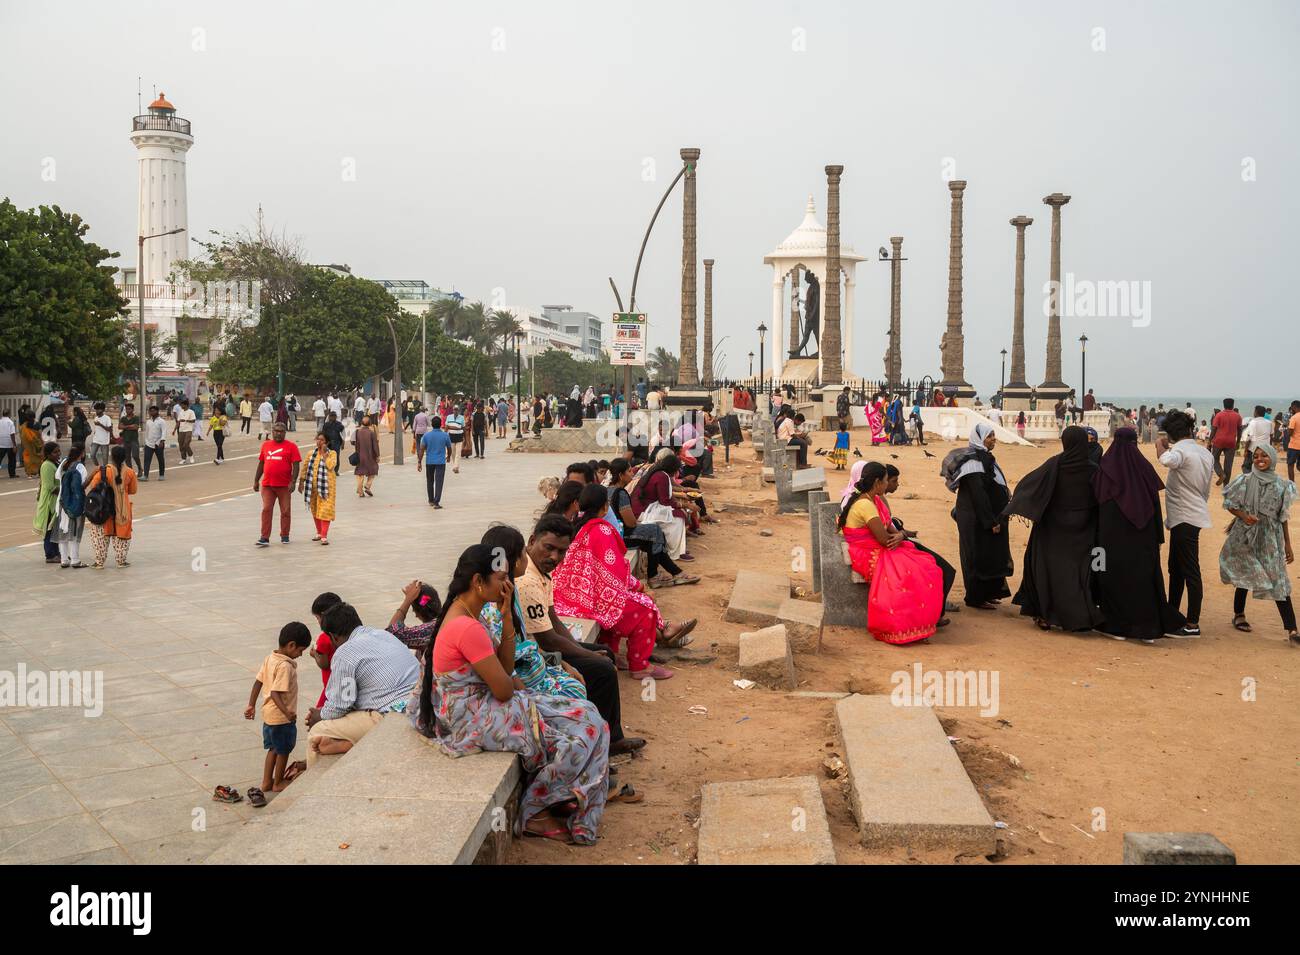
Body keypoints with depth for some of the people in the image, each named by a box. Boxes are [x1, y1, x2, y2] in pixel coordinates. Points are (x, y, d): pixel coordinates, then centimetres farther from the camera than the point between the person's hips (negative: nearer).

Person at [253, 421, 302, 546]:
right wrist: (256, 481, 14)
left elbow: (296, 465, -6)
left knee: (285, 511, 6)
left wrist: (293, 482, -15)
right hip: (267, 484, 3)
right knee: (266, 510, -3)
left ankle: (284, 536, 20)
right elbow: (261, 464, 16)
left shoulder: (291, 446, -2)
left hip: (284, 485, -3)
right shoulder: (265, 445, 10)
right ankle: (265, 537, -2)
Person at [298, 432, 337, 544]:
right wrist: (301, 482, 3)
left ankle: (324, 536, -10)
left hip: (326, 486, -5)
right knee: (315, 510, 12)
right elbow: (305, 468, 10)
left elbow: (330, 465, -20)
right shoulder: (311, 453, 9)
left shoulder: (332, 454, -2)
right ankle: (319, 532, 27)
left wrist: (324, 453, -15)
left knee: (325, 510, -10)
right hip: (313, 486, 5)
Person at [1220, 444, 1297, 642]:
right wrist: (1243, 515, -17)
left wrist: (1287, 545, 7)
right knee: (1244, 576, 9)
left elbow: (1283, 518, 7)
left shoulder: (1281, 486, 1)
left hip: (1270, 539, 1)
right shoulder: (1245, 481, -4)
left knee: (1279, 581, -3)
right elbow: (1229, 504, 3)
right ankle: (1239, 615, 32)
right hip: (1245, 536, -1)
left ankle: (1291, 630, -6)